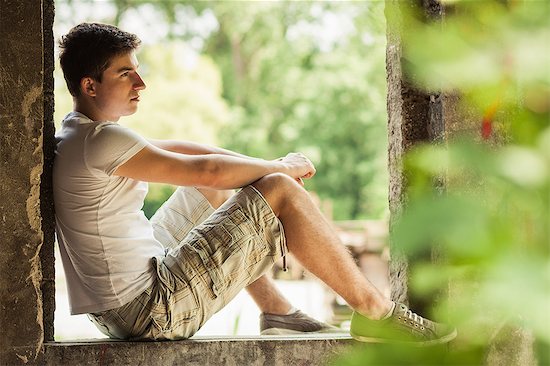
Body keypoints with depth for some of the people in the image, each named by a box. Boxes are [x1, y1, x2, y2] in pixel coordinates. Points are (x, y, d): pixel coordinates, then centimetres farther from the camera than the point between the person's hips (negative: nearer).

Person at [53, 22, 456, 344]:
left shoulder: (76, 136, 12)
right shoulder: (101, 140, -19)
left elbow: (171, 148, 19)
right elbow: (207, 171, -18)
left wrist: (254, 163, 11)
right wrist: (281, 167, -1)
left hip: (119, 312, 10)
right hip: (154, 311, -10)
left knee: (208, 193, 25)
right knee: (280, 192, -9)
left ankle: (278, 312, 26)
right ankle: (376, 312, 3)